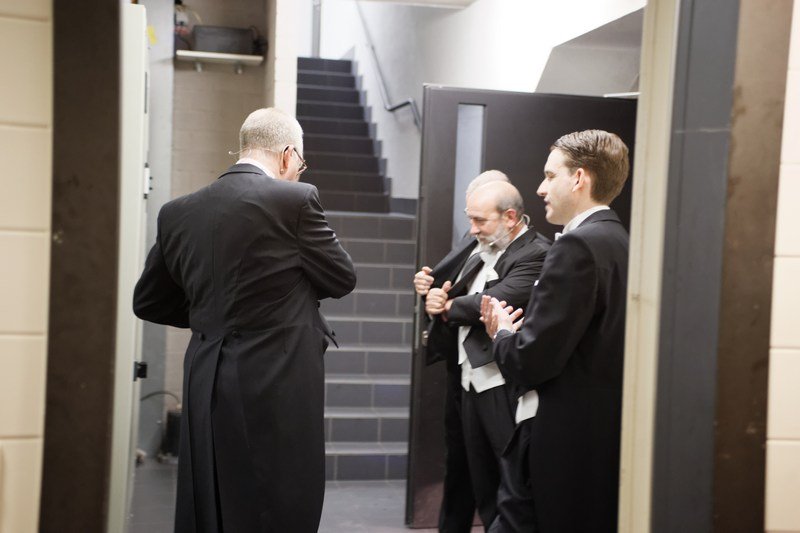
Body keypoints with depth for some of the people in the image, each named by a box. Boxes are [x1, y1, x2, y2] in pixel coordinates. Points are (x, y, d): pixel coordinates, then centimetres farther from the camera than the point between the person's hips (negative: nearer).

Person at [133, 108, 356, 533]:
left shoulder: (177, 212, 6)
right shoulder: (295, 199, -10)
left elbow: (148, 302, 14)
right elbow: (342, 278, -1)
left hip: (205, 387, 6)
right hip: (279, 388, -6)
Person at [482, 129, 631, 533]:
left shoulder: (577, 246, -16)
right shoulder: (619, 242, 11)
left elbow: (532, 361, -19)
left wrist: (502, 333, 0)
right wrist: (517, 332, 6)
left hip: (564, 446, -9)